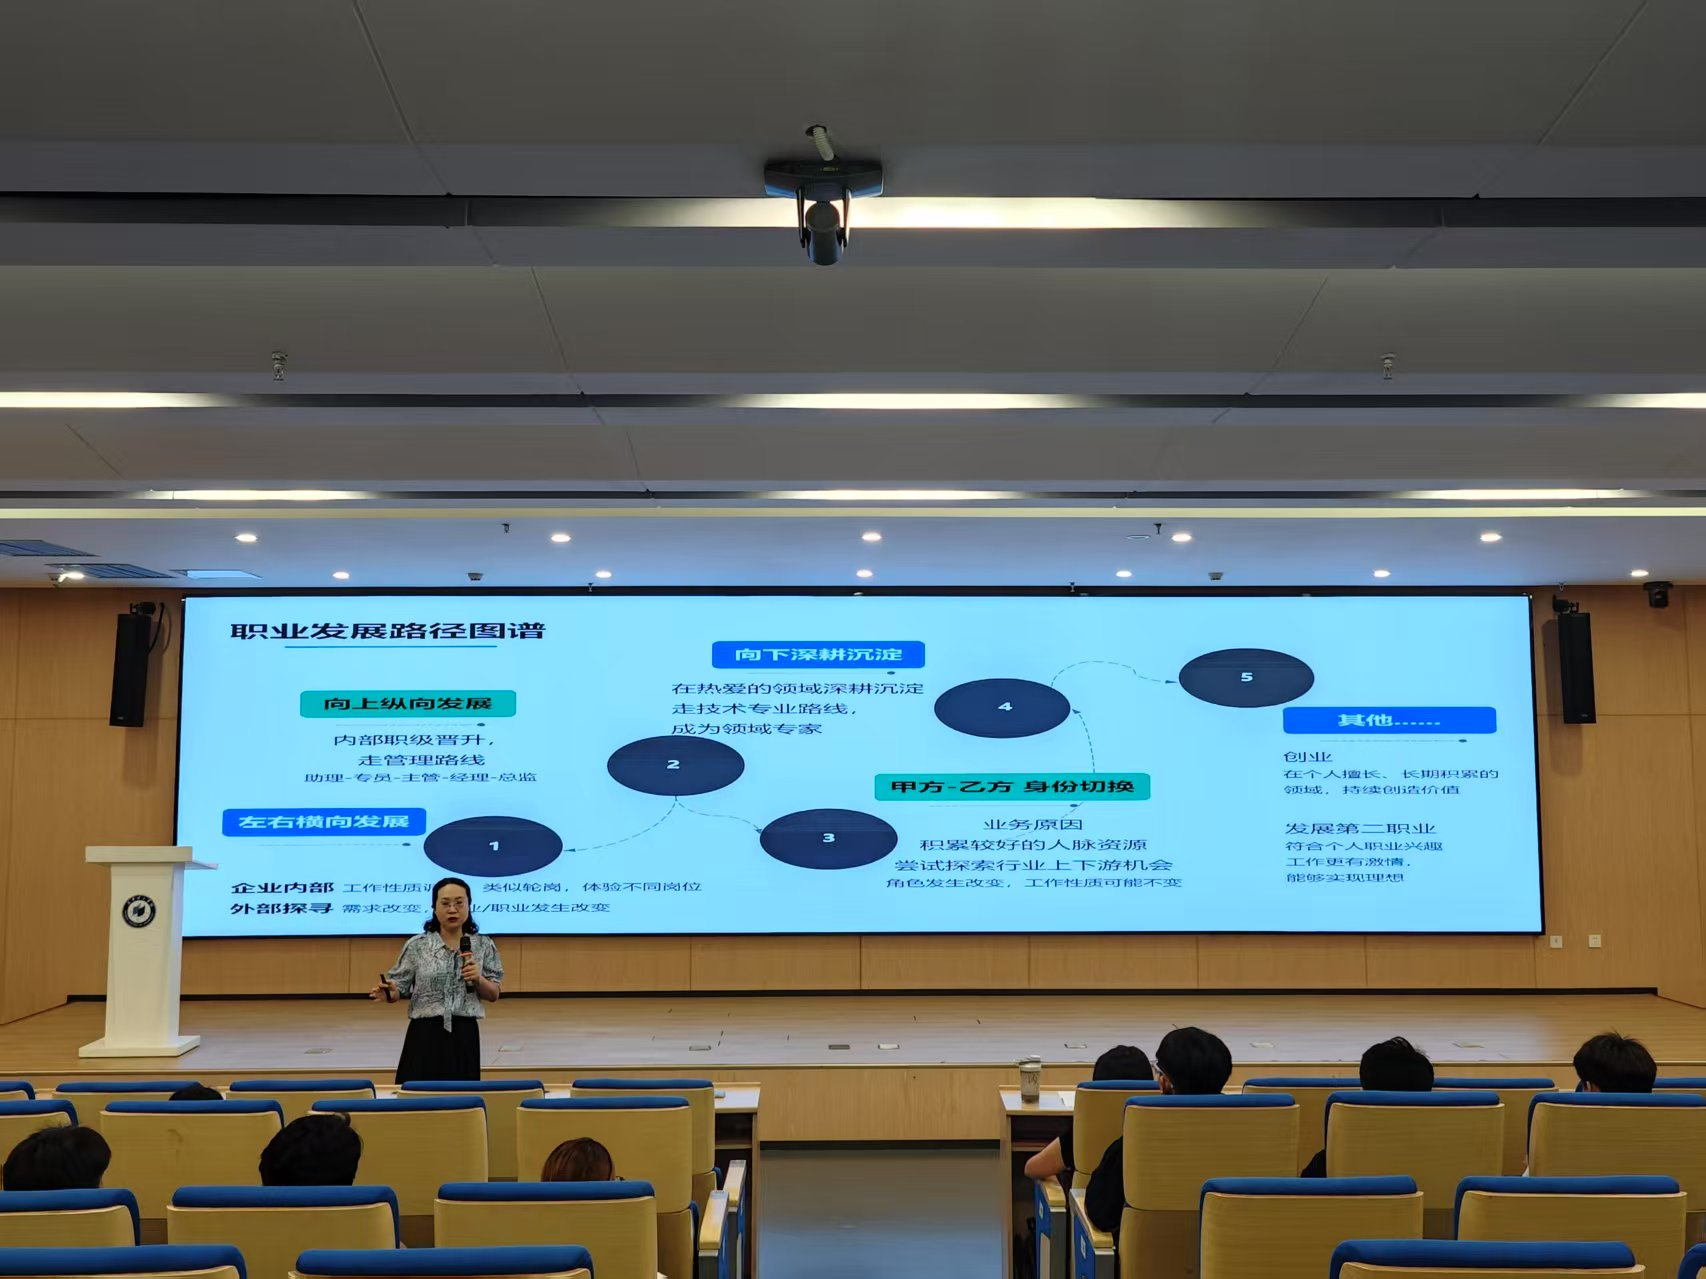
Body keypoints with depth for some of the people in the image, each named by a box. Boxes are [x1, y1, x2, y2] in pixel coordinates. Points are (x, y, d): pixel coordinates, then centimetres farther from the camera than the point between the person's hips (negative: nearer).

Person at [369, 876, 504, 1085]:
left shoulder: (483, 945, 3)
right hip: (425, 1035, -1)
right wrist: (388, 993, -20)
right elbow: (399, 988, 1)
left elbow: (494, 995, 7)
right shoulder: (417, 946, 0)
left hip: (464, 1036, 1)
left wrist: (478, 979, -12)